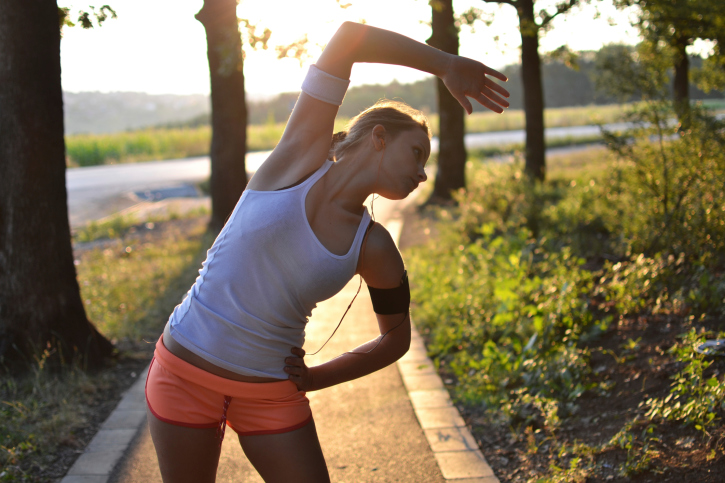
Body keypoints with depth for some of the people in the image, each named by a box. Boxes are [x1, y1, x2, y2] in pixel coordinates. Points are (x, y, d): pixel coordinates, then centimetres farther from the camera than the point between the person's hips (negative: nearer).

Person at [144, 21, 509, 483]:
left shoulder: (374, 250, -4)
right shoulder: (302, 157, -10)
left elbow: (397, 337, 10)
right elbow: (348, 37, -16)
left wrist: (320, 377, 0)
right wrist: (445, 64, -9)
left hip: (272, 392, 2)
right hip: (185, 370, -2)